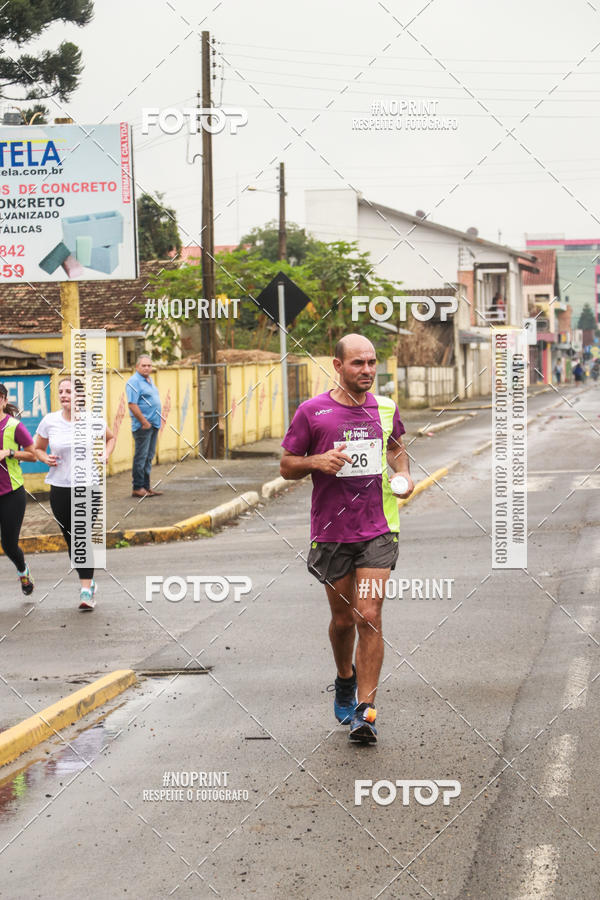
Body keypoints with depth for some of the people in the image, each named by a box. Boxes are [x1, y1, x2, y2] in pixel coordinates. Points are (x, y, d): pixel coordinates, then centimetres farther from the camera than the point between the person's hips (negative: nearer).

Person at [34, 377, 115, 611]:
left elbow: (110, 437, 18)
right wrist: (46, 458, -7)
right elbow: (38, 448, 14)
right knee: (71, 538, 8)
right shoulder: (49, 421, 0)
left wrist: (105, 456, 0)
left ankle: (86, 591, -13)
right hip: (60, 487, 2)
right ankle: (89, 581, 28)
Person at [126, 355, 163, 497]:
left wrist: (156, 421, 16)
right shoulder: (134, 382, -12)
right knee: (141, 457, -6)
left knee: (149, 457, 12)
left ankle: (146, 487, 17)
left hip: (153, 425, 9)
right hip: (143, 426, -9)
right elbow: (132, 405, -19)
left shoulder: (149, 381, 17)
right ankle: (137, 488, -3)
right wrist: (144, 422, -19)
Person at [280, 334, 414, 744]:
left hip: (378, 531, 1)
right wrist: (317, 461, -16)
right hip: (331, 534, -1)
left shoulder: (386, 408, 5)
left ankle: (365, 710, -6)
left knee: (369, 617, -10)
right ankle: (345, 679, 41)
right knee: (343, 619, 11)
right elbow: (287, 465, 3)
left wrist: (404, 474, 6)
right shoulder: (312, 411, -4)